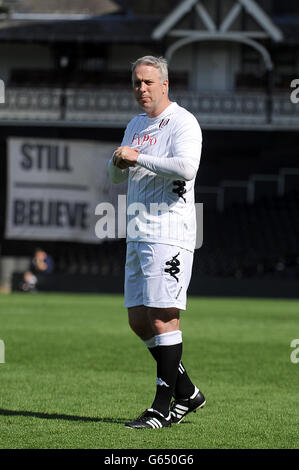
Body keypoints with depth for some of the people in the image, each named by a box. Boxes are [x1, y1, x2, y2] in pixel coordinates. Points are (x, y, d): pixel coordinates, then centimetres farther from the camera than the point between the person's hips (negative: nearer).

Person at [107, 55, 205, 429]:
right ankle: (186, 392, 19)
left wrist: (138, 157, -17)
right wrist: (119, 162, 2)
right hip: (138, 235, 9)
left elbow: (186, 166, -24)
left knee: (162, 315, -11)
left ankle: (163, 407, -8)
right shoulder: (136, 125, 20)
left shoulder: (182, 122, -6)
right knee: (138, 319, 8)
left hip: (169, 233, -9)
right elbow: (116, 176, 26)